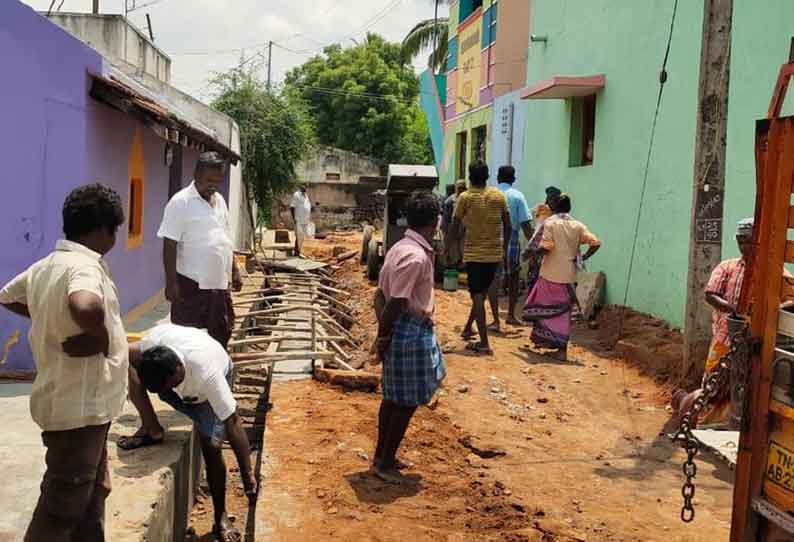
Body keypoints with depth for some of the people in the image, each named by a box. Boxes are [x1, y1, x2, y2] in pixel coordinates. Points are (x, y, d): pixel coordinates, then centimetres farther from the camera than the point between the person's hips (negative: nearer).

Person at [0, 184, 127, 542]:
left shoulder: (46, 265, 8)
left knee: (92, 491, 22)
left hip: (69, 399, 10)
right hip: (81, 405, -10)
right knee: (63, 508, 1)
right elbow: (86, 307, -44)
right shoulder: (84, 266, -21)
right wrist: (99, 336, -24)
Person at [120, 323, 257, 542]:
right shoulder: (156, 338, -36)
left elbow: (232, 423, -40)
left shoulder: (207, 374, -45)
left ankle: (220, 518, -3)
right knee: (127, 361, -22)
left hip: (208, 391, -4)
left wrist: (248, 476, -36)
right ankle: (151, 429, -9)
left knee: (211, 446, -22)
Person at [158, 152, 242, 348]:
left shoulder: (219, 200, 10)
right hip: (192, 284, -7)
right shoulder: (180, 202, -12)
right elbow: (170, 245, -14)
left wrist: (234, 270, 15)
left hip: (219, 282, 7)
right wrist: (171, 282, -18)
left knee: (221, 333, 15)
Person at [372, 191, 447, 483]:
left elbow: (381, 294, 8)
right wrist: (384, 336, -11)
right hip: (411, 332, -10)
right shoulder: (416, 256, -21)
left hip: (399, 330, 10)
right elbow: (395, 302, -22)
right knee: (407, 402, 3)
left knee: (393, 398, 18)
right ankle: (385, 462, 15)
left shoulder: (401, 247, 9)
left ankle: (383, 455, 30)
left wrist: (383, 332, 4)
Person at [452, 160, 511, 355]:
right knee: (481, 293, 20)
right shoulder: (499, 196, 3)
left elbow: (455, 227, -1)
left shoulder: (465, 197, -6)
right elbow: (508, 226, 5)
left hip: (474, 253, -4)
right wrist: (504, 249, 16)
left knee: (478, 296, -2)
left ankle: (484, 343, -6)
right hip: (495, 253, 4)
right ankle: (468, 329, 33)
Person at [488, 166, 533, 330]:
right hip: (511, 243, 0)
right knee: (513, 278, 19)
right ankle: (511, 315, 25)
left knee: (494, 280, 3)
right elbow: (525, 224, -9)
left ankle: (496, 320, -2)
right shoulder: (518, 196, -3)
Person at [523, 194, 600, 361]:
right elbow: (595, 243, -5)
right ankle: (562, 350, 7)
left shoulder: (550, 223, -6)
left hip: (550, 274, -3)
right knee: (563, 312, 8)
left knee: (543, 308, 16)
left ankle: (542, 339, 21)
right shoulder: (578, 226, 5)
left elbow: (546, 247, -17)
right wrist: (584, 257, 8)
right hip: (569, 276, 3)